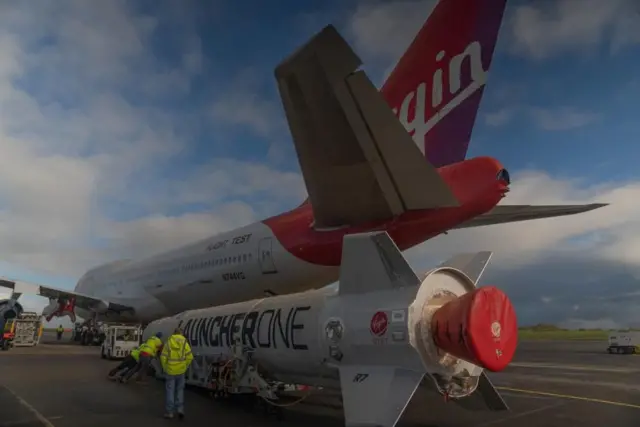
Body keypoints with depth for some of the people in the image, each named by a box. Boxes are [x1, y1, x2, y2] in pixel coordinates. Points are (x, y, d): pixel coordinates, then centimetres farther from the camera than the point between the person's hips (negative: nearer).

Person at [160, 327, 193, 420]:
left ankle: (169, 412, 11)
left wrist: (165, 369, 6)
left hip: (170, 371, -1)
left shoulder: (168, 342, -5)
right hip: (181, 371, 1)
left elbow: (163, 357, -7)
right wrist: (185, 367, 5)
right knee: (180, 390, 16)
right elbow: (189, 357, -9)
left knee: (169, 391, 9)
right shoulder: (184, 342, -4)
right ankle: (180, 409, 7)